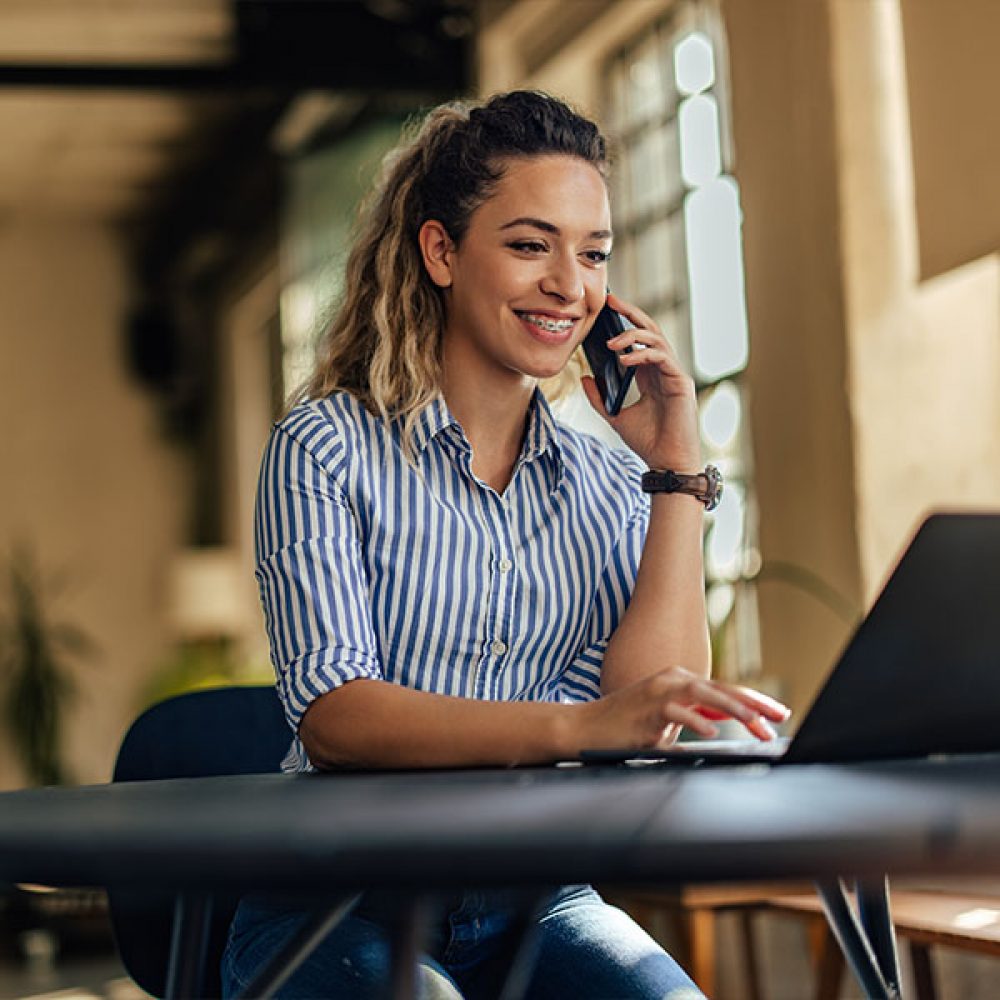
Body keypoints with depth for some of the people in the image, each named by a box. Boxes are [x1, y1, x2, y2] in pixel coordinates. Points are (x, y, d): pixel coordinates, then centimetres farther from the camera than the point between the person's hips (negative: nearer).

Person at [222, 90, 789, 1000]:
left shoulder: (612, 481, 10)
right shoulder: (325, 448, -2)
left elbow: (658, 731, -3)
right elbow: (333, 719, -17)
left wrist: (679, 467, -3)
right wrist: (574, 727, -32)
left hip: (534, 906, 4)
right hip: (341, 909, -3)